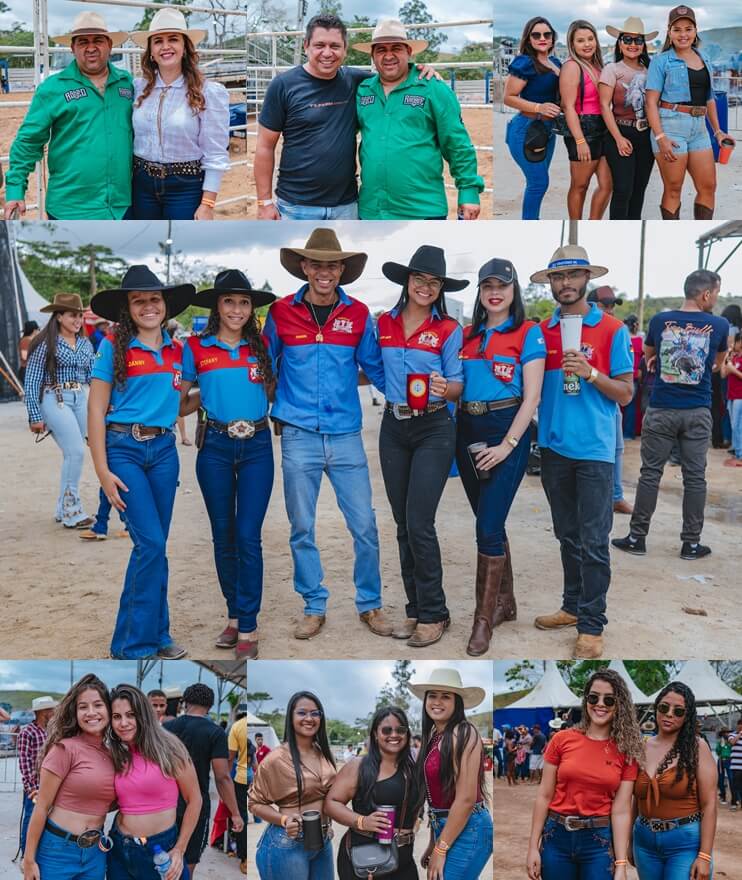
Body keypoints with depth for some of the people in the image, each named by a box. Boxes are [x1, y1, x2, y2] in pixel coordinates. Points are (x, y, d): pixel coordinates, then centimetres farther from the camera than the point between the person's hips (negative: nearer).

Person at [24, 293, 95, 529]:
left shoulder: (85, 343, 10)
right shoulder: (45, 343, -6)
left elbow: (93, 376, 15)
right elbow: (31, 382, -6)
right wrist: (35, 417, -9)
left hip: (80, 399, 6)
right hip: (55, 399, -6)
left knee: (72, 455, 9)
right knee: (76, 452, -15)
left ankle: (63, 509, 23)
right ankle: (72, 512, -5)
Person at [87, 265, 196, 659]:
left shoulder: (177, 351, 9)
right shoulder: (113, 347, -3)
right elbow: (96, 409, -5)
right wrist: (102, 470, -10)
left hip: (164, 450, 4)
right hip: (123, 449, -4)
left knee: (154, 546, 9)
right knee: (151, 543, -10)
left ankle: (154, 633, 21)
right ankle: (134, 643, 2)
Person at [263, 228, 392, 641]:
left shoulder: (358, 313, 3)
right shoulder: (281, 313, 1)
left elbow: (376, 368, 12)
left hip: (346, 435, 0)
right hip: (299, 436, 0)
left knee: (365, 525, 2)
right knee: (302, 528, 8)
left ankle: (371, 604, 19)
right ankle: (314, 607, 22)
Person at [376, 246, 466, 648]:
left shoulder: (448, 329, -4)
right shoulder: (384, 323, 6)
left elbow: (458, 385, -6)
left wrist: (445, 388, -25)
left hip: (433, 430, -4)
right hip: (393, 429, 4)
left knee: (419, 524, -9)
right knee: (403, 525, 9)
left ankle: (433, 614, 4)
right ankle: (415, 607, 20)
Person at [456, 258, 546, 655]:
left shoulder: (528, 333, -3)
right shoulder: (468, 334, 12)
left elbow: (532, 396, -9)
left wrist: (507, 444, -15)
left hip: (506, 430, -5)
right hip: (468, 431, 6)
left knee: (488, 526, -9)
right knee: (489, 522, 13)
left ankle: (484, 619, 0)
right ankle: (506, 600, 28)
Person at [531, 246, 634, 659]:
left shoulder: (612, 329, -4)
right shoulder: (543, 330, 7)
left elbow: (626, 393, -3)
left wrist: (590, 373, -18)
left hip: (594, 450, -4)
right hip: (554, 447, 4)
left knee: (593, 542, -1)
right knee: (567, 536, 16)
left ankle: (592, 624, 7)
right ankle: (573, 606, 28)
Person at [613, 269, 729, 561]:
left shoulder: (660, 321, -1)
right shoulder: (719, 325, -2)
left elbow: (648, 355, 19)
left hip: (661, 410, 1)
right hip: (698, 412, 0)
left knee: (650, 473, 6)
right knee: (694, 477, 6)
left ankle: (637, 537, 10)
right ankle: (691, 543, 12)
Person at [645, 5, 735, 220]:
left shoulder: (703, 59, 16)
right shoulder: (662, 61, -2)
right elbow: (651, 102, -8)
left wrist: (717, 131, 17)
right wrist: (660, 138, -18)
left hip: (699, 128, 6)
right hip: (670, 126, -6)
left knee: (708, 187, 4)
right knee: (673, 189, 0)